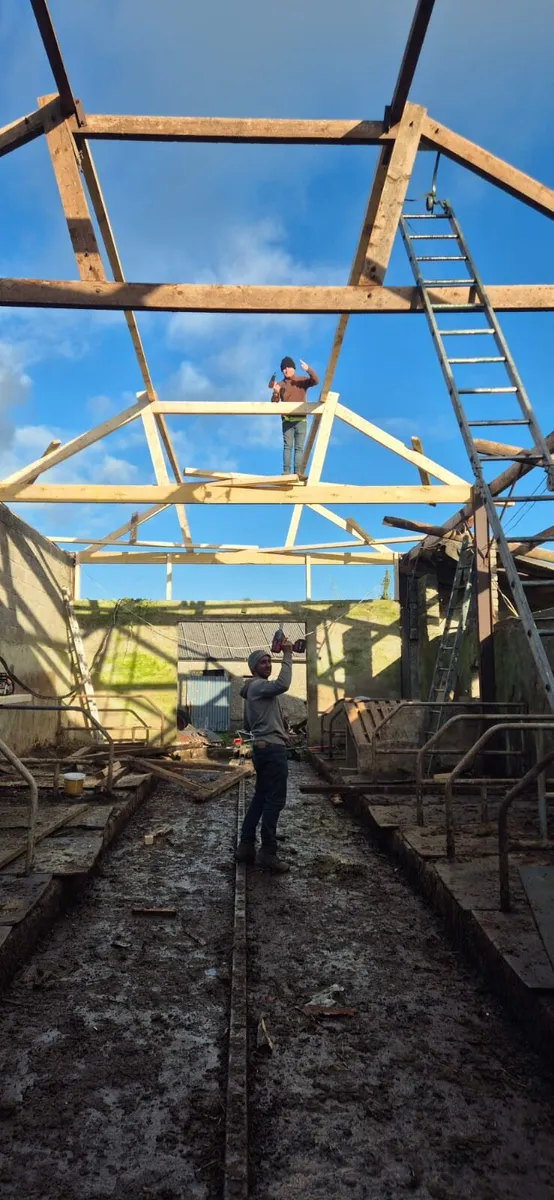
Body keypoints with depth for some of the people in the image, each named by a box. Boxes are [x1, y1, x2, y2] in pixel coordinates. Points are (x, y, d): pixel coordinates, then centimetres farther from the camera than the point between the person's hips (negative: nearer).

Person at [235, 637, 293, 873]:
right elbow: (283, 684, -31)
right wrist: (287, 655, -25)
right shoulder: (258, 686, -12)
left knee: (260, 798, 13)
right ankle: (268, 852, -7)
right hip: (272, 748, -11)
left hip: (264, 748, 11)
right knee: (275, 800, -8)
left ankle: (246, 846, 16)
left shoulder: (258, 688, 22)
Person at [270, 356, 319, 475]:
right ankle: (286, 472, -9)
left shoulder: (302, 380, 8)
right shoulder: (280, 384, 8)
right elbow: (274, 403, 4)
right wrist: (275, 393, -16)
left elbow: (315, 381, -10)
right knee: (287, 446, -5)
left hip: (301, 419, 0)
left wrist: (308, 370, -25)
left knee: (299, 447, -1)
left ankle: (298, 472, -2)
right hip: (287, 419, 0)